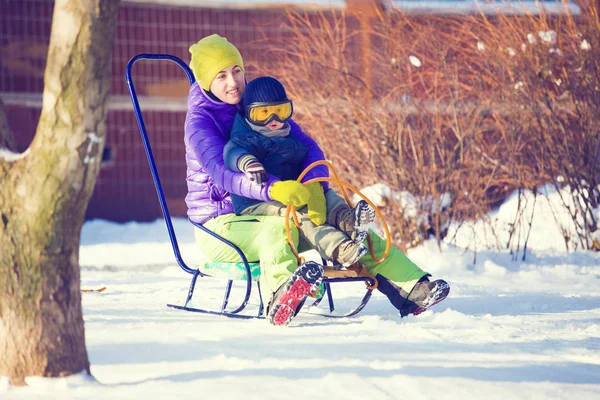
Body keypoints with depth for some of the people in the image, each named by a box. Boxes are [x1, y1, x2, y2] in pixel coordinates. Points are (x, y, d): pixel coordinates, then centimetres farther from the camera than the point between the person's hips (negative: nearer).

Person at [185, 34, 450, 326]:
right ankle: (280, 300, -70)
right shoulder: (200, 122, -10)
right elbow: (221, 172, -30)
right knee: (279, 227, -38)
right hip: (220, 224, -6)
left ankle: (412, 290, -22)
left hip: (261, 212, 7)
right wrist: (272, 189, -48)